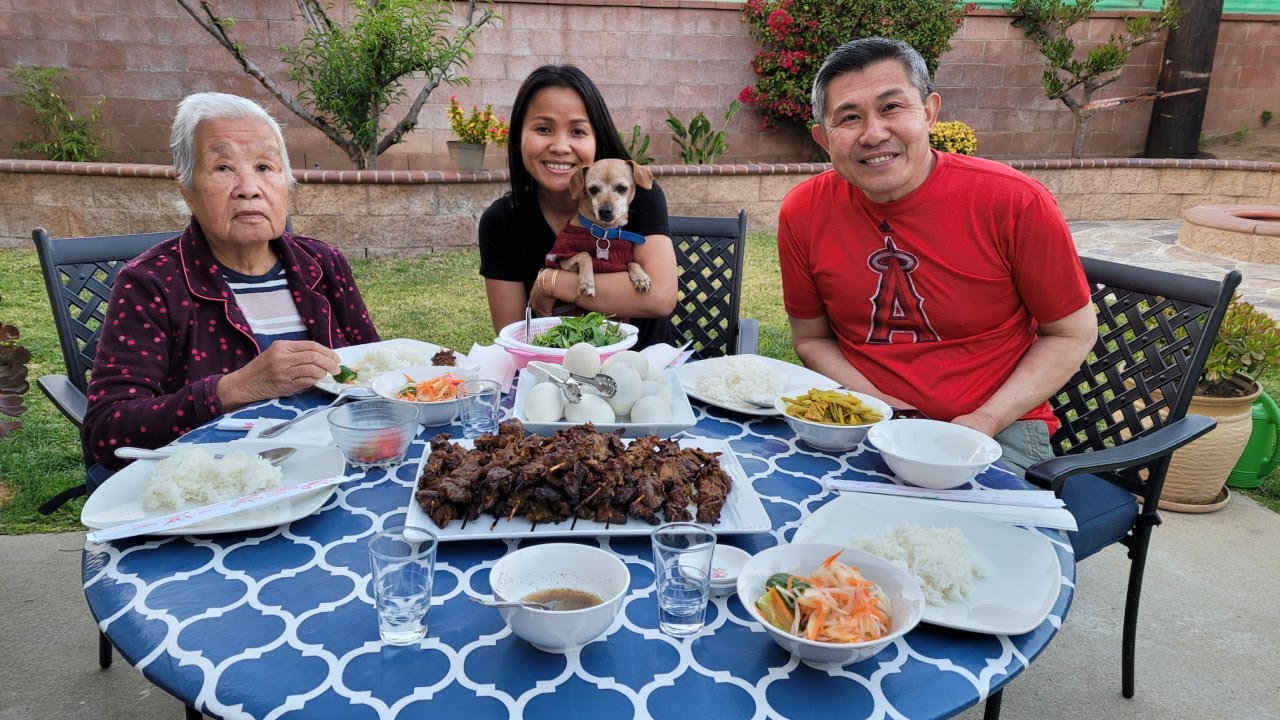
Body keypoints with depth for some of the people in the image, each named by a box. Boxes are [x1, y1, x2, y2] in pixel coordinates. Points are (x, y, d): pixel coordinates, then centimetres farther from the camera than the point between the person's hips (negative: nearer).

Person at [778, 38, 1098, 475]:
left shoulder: (1013, 203, -14)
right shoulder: (803, 213, -7)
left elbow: (1072, 335, -3)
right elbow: (811, 338, 4)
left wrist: (985, 421, -14)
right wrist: (880, 408, -11)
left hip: (997, 427, -2)